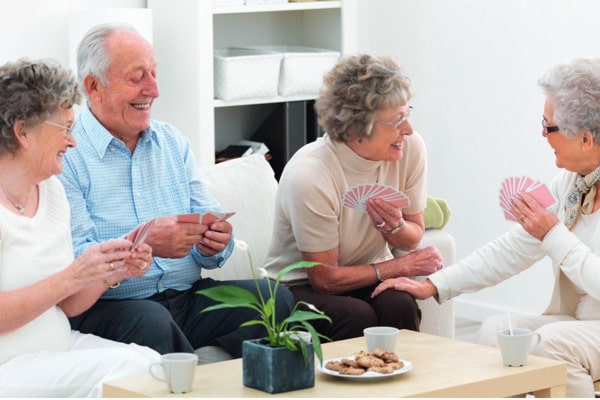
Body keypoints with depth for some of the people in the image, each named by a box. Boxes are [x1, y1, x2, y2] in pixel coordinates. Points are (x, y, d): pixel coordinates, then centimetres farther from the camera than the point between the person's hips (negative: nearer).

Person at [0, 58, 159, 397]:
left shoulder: (52, 191, 11)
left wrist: (112, 274, -2)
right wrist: (72, 277, -21)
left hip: (61, 344, 8)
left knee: (153, 362, -16)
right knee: (128, 369, -25)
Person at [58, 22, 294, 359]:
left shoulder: (174, 143, 16)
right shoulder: (66, 155, -4)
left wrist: (215, 243, -11)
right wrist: (141, 245, -29)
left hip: (189, 297, 5)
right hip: (109, 306, -5)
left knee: (276, 299, -19)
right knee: (153, 321, -37)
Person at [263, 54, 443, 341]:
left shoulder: (411, 148, -11)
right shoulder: (309, 177, -27)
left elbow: (412, 239, 4)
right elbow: (325, 279, -17)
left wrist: (395, 226, -20)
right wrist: (402, 266, -13)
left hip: (366, 277, 4)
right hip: (301, 287, -4)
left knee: (400, 305, -28)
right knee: (357, 316, -33)